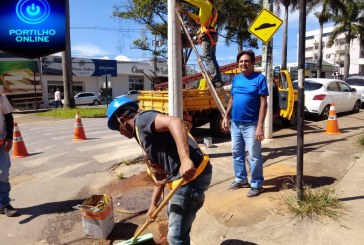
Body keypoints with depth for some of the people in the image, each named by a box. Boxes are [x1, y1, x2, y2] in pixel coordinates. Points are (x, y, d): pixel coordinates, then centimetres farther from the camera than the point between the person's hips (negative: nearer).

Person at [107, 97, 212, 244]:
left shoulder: (142, 120, -8)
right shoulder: (144, 134, 21)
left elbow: (175, 122, -28)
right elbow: (160, 173, 23)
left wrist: (185, 159, -38)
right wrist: (153, 204, 26)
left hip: (192, 174, -11)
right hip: (182, 176, 11)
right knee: (173, 213, 33)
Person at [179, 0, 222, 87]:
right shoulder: (213, 9, 27)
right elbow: (199, 19, 33)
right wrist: (188, 13, 33)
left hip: (207, 35, -9)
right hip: (213, 35, 9)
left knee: (208, 58, -15)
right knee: (212, 59, 8)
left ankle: (216, 80, -24)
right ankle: (218, 80, 4)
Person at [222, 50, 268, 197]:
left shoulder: (260, 78, -9)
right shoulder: (236, 79, 9)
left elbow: (263, 103, -13)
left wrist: (260, 126, -18)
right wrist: (226, 117, 10)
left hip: (251, 125, -6)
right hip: (235, 124, 7)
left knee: (254, 156, 2)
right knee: (237, 154, 15)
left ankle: (256, 185, 17)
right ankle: (241, 179, 31)